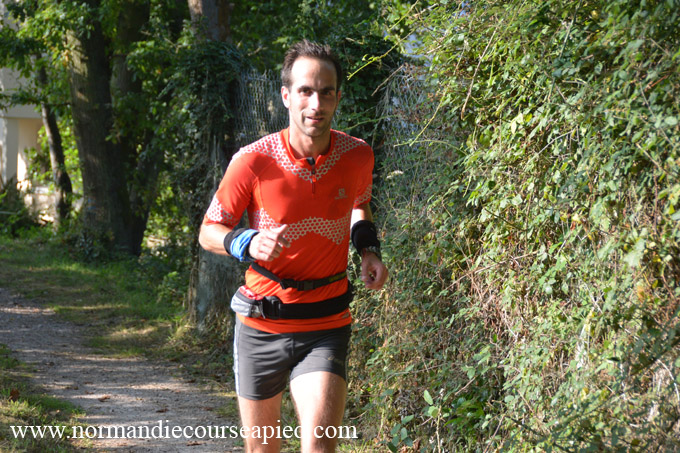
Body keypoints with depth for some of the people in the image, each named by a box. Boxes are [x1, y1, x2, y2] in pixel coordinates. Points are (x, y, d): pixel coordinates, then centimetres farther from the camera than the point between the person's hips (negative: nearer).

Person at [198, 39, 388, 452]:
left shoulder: (357, 155, -6)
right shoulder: (253, 161, -14)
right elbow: (209, 232, -2)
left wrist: (369, 249, -1)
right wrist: (247, 243, -24)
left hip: (326, 328, 0)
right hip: (262, 323, 0)